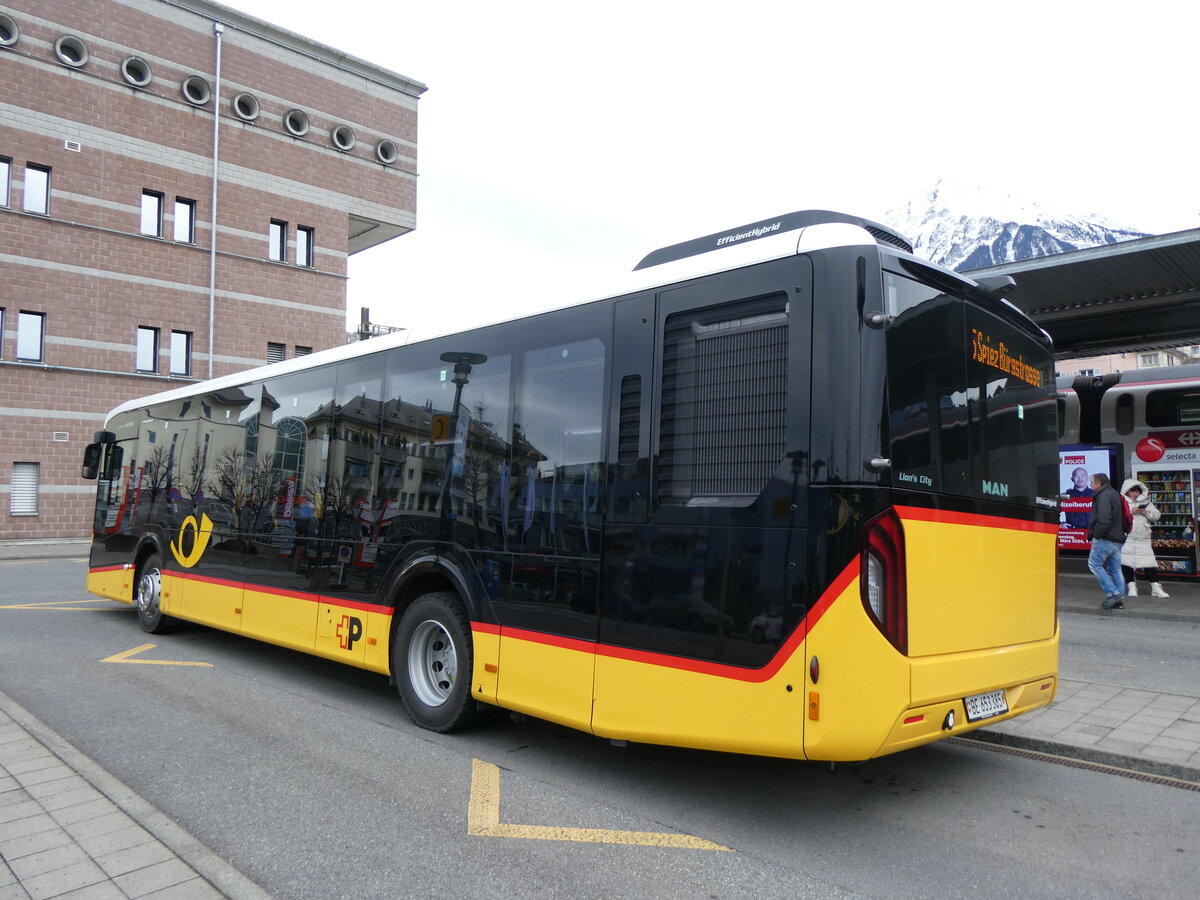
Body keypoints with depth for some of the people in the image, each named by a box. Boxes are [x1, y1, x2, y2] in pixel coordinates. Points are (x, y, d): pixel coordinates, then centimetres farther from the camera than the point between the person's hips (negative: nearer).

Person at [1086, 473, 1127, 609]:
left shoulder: (1104, 496, -13)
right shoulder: (1115, 494, 19)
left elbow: (1103, 519, -25)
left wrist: (1096, 533, -12)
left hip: (1105, 539, -10)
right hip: (1118, 539, 10)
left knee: (1094, 564, -3)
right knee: (1115, 569, 11)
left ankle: (1113, 593, -10)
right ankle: (1119, 600, 12)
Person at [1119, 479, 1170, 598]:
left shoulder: (1146, 502, 13)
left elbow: (1156, 515, 9)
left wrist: (1146, 513, -9)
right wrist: (1130, 511, -16)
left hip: (1143, 540, 3)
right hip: (1126, 538, -3)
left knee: (1149, 562, 1)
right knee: (1127, 562, -1)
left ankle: (1155, 588, 7)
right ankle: (1131, 587, 9)